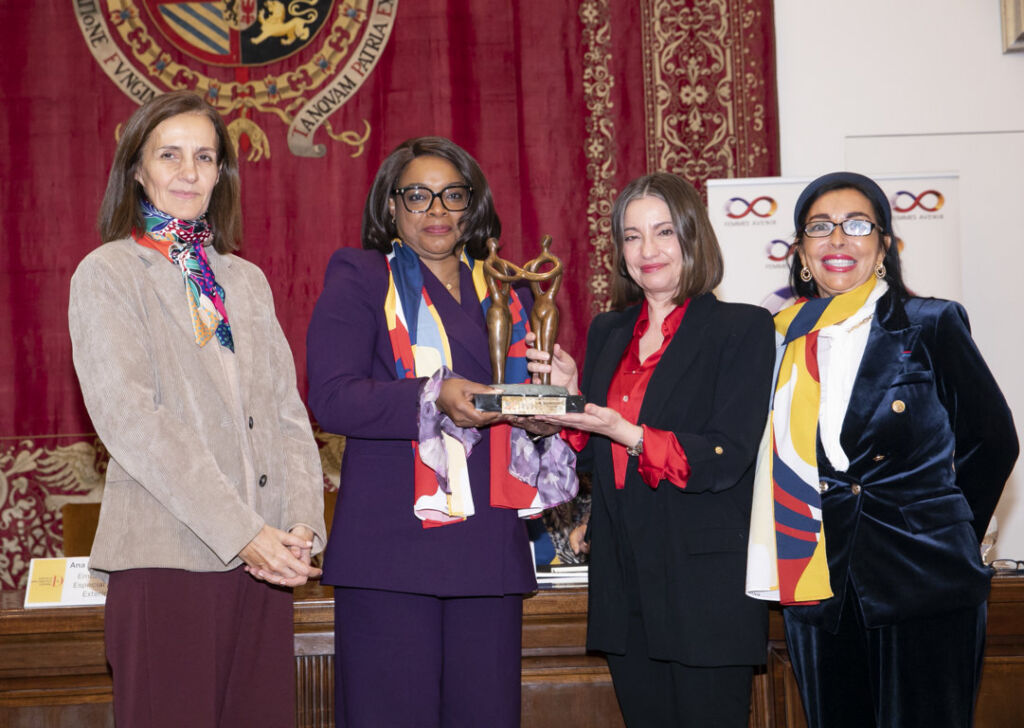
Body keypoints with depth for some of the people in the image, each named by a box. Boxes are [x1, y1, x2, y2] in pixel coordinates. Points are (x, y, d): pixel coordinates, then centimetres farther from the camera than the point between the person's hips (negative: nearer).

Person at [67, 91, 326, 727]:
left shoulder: (247, 280, 17)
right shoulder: (107, 274, 1)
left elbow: (288, 413, 12)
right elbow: (130, 421, -10)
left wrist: (305, 524, -6)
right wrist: (242, 532, -16)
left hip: (265, 562, 5)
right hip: (167, 559, -4)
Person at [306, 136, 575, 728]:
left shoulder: (507, 292, 20)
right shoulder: (359, 277, 6)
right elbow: (331, 398, -6)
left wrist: (540, 418, -2)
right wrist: (435, 398, -20)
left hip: (489, 544, 4)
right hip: (390, 544, -4)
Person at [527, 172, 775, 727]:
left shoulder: (742, 328, -4)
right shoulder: (607, 333, 14)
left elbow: (727, 458, -13)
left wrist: (629, 434, -23)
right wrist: (569, 394, -2)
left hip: (705, 586, -5)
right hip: (624, 584, 6)